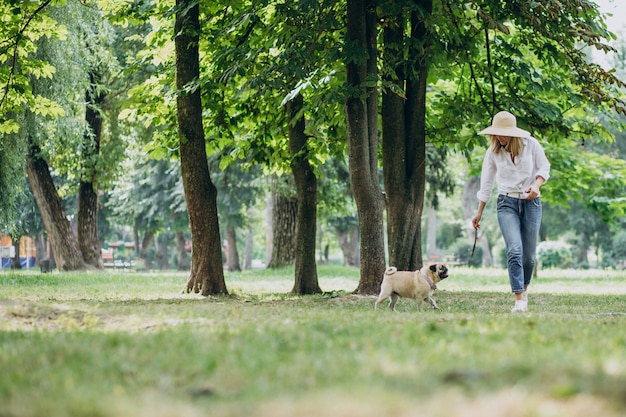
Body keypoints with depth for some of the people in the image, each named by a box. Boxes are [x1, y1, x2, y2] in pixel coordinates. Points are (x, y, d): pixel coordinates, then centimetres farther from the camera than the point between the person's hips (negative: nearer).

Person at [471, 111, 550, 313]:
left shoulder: (531, 144, -3)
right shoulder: (493, 151, 2)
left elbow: (544, 167, 5)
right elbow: (486, 182, 9)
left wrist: (536, 184, -16)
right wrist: (479, 212, 13)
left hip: (531, 202, 0)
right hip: (507, 203, 0)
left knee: (529, 253, 3)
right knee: (514, 250, -18)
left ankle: (524, 287, 32)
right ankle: (519, 299, -20)